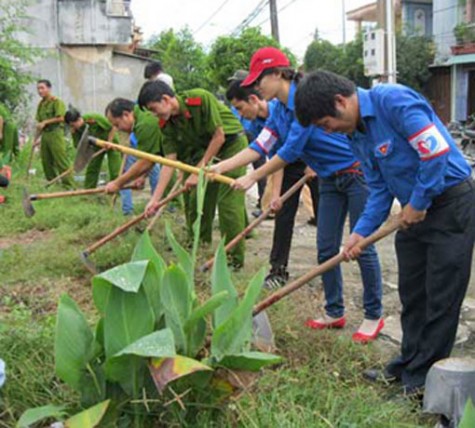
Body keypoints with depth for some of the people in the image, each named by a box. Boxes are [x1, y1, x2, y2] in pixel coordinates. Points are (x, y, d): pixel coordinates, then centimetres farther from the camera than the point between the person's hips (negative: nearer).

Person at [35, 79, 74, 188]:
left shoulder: (56, 102, -7)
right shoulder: (41, 104, 15)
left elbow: (61, 118, -16)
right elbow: (39, 122, 18)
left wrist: (45, 122, -14)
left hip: (55, 133, -8)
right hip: (45, 134, 8)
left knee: (61, 160, -10)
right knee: (46, 161, 10)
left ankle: (69, 185, -9)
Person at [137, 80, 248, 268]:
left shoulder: (201, 99, -27)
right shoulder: (167, 125, -8)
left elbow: (219, 136, -21)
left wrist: (199, 171, -18)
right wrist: (155, 199, -13)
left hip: (232, 142, -7)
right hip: (205, 149, 7)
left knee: (228, 201, -13)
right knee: (196, 199, 5)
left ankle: (235, 258, -3)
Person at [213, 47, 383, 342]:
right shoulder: (280, 111, 5)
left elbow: (292, 149, -24)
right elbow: (261, 146, 1)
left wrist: (252, 178, -17)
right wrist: (222, 167, -7)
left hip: (356, 174, -9)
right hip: (331, 181, 9)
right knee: (326, 248, 9)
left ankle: (374, 317, 11)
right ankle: (335, 312, 22)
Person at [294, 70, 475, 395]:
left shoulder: (393, 100, -21)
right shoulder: (357, 135, 6)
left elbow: (437, 150, -26)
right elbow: (380, 189, 9)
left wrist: (418, 203, -17)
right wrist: (361, 232, -3)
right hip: (414, 210, 9)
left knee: (441, 297, 1)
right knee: (411, 293, 15)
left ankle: (422, 376, 11)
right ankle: (410, 363, 30)